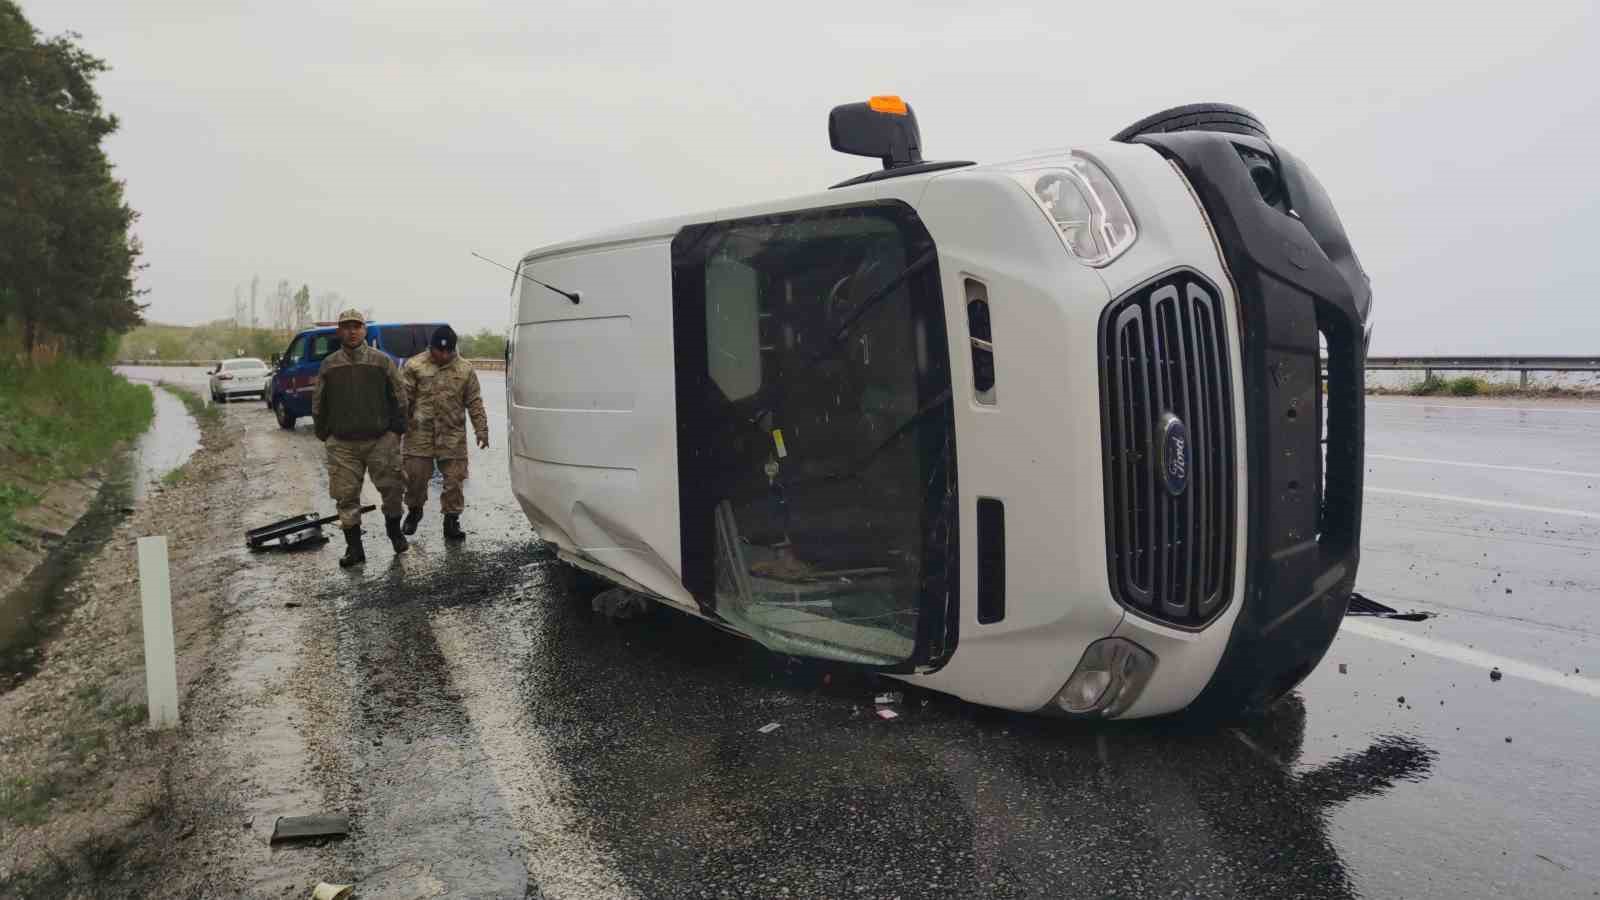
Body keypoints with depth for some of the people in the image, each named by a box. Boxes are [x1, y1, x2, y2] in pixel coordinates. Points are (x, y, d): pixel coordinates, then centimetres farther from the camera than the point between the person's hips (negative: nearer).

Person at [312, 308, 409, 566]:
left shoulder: (382, 360, 2)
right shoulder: (329, 364, 7)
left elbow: (400, 397, 5)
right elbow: (318, 403, 14)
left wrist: (396, 429, 0)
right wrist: (324, 433, 11)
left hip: (381, 439, -1)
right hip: (342, 443, 1)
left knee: (391, 487, 4)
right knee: (347, 495, 1)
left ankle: (394, 531, 29)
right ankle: (354, 547, 10)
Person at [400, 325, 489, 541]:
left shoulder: (465, 369, 5)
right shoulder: (414, 366, 0)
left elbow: (475, 402, 6)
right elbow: (403, 397, 1)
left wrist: (481, 430, 2)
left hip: (453, 435, 1)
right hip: (420, 433, -1)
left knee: (453, 479, 2)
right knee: (415, 475, 4)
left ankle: (451, 521, 14)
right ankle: (414, 510, 31)